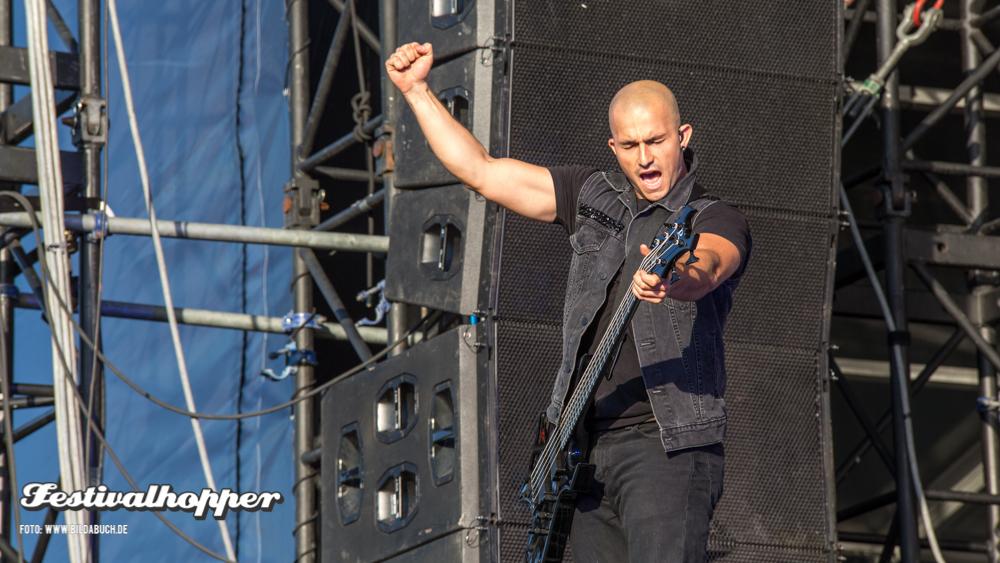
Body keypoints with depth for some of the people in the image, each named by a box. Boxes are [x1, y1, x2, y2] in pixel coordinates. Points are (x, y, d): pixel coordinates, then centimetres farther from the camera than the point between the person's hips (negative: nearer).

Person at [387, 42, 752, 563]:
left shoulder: (718, 222, 0)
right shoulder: (594, 197, 17)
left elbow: (702, 273, -24)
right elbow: (479, 172, 18)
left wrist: (670, 280, -48)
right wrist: (416, 90, 13)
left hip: (669, 445, -6)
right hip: (584, 448, 6)